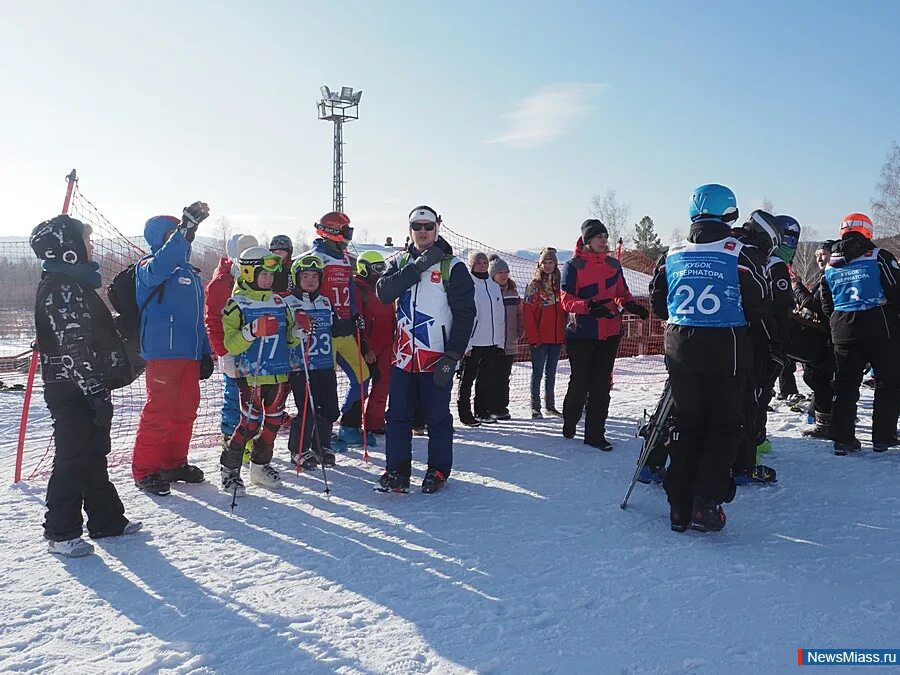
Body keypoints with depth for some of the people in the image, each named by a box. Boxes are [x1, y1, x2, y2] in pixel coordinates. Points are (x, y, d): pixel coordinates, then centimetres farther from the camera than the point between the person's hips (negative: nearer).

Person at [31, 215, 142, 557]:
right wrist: (97, 391, -23)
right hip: (72, 391, -10)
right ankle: (60, 533, 9)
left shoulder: (73, 283, 16)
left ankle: (107, 519, 27)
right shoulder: (59, 287, -16)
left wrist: (100, 388, 24)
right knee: (73, 459, -2)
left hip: (87, 388, 10)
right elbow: (73, 347, -23)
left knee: (94, 455, 16)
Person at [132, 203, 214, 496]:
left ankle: (174, 463, 26)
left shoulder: (190, 273, 21)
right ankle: (144, 470, 5)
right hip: (162, 353, -8)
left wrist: (206, 352, 20)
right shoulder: (149, 267, -3)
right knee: (159, 411, -6)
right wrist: (186, 226, -37)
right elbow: (160, 267, -31)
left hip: (189, 354, 8)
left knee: (186, 410, 13)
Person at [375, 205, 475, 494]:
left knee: (437, 416, 5)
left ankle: (438, 470, 20)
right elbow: (383, 292, -8)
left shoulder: (453, 266, -3)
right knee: (397, 414, 6)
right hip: (403, 354, 4)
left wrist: (452, 356, -13)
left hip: (437, 357, -3)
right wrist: (418, 267, -16)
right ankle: (397, 469, 17)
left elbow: (465, 313, -7)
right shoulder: (401, 262, 11)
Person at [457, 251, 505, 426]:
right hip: (472, 343, -6)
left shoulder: (494, 286, 13)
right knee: (467, 379, 3)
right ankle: (465, 413, 10)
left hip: (492, 342, 6)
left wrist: (500, 341, 11)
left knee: (485, 379, 13)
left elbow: (500, 315, 16)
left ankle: (483, 411, 22)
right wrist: (465, 343, -16)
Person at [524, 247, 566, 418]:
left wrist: (565, 333, 5)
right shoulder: (534, 285, -4)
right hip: (539, 338, -5)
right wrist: (533, 337, -15)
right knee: (538, 373, 1)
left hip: (557, 338, 5)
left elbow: (564, 311, 13)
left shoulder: (559, 285, 10)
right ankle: (535, 407, 8)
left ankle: (550, 406, 22)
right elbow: (528, 313, -9)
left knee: (551, 372, 13)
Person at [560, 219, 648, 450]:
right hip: (581, 335, -4)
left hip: (610, 334, 4)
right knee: (580, 382, 4)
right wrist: (588, 306, -28)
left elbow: (621, 293, 18)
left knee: (602, 384, 3)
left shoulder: (613, 264, 10)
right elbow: (566, 300, -10)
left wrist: (630, 304, -4)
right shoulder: (573, 266, -5)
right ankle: (569, 422, 29)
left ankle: (595, 433, 9)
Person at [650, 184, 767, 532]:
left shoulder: (672, 254, 2)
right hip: (725, 349, -3)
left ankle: (679, 507, 14)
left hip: (680, 348, 4)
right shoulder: (738, 253, -9)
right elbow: (759, 304, -4)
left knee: (686, 424, 12)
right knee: (724, 426, 8)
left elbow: (658, 304, 8)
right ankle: (705, 505, 2)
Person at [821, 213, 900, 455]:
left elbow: (827, 305, 14)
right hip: (879, 325, -4)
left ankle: (843, 439, 5)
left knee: (845, 383, 7)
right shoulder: (878, 257, -7)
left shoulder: (830, 265, 10)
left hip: (843, 328, 4)